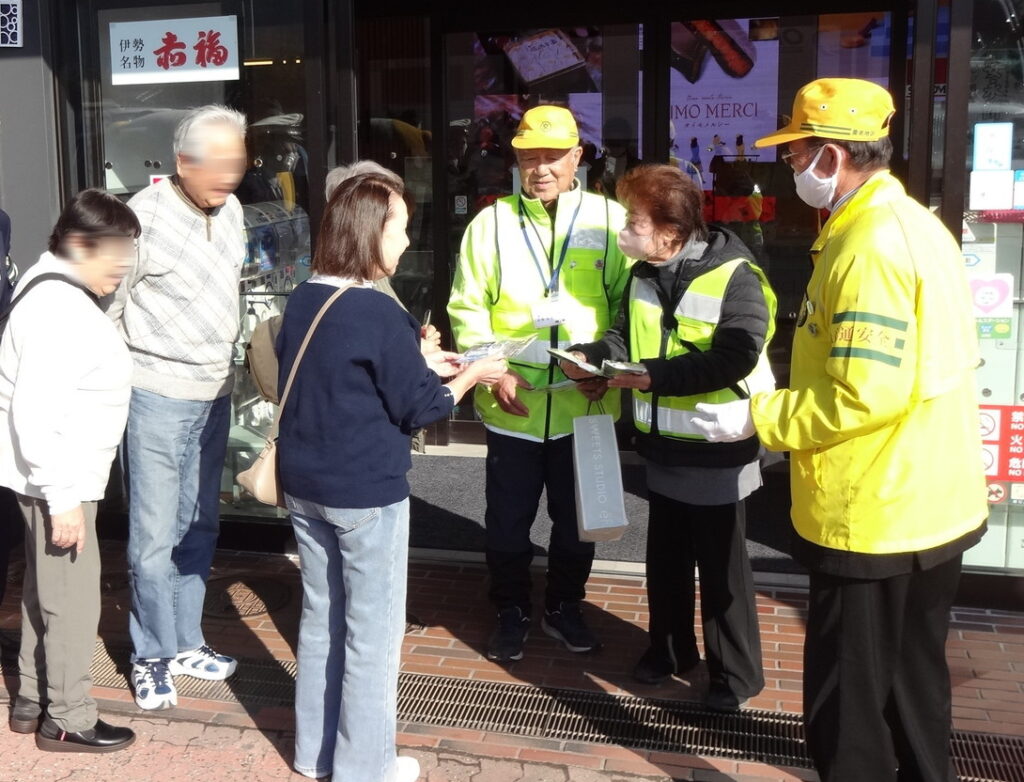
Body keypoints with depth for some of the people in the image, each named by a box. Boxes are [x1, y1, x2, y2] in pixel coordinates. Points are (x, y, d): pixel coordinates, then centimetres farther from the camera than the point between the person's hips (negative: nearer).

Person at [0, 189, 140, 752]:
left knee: (45, 593, 19)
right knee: (73, 600, 1)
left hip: (64, 475, 10)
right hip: (57, 480, -10)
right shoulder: (56, 308, -21)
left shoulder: (61, 294, 10)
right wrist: (62, 498, -23)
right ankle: (68, 720, 15)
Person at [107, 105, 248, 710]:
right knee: (155, 535, 1)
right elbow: (105, 309, -10)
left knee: (200, 527, 13)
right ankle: (152, 656, 16)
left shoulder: (230, 209, 4)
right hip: (159, 394, -6)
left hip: (215, 392, 6)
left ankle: (187, 643, 26)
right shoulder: (144, 216, -15)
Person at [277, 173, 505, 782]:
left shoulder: (303, 301, 4)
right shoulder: (378, 312, -19)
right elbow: (418, 407, -14)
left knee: (321, 618, 19)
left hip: (304, 484, 8)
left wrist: (413, 358, 14)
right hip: (366, 492, -7)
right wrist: (472, 376, 1)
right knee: (373, 631, 7)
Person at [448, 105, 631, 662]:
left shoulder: (610, 219, 0)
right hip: (511, 407, 0)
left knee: (576, 519, 16)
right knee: (508, 522, 12)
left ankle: (564, 608, 38)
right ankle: (511, 613, 33)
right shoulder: (491, 223, 0)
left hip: (584, 404, 1)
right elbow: (467, 307, 0)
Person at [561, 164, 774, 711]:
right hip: (662, 444, 7)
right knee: (665, 555, 19)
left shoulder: (734, 278, -20)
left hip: (718, 447, -7)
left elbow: (733, 358, -28)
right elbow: (625, 336, 12)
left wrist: (653, 375, -32)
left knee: (721, 564, 5)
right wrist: (589, 356, -10)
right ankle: (670, 649, 38)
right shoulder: (643, 275, 6)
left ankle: (734, 674, 21)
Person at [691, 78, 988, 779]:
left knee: (846, 700, 4)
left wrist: (758, 418, -16)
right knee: (913, 679, 23)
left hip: (874, 517, -10)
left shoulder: (868, 245, -22)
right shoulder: (914, 224, 10)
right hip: (929, 506, 10)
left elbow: (865, 395, -27)